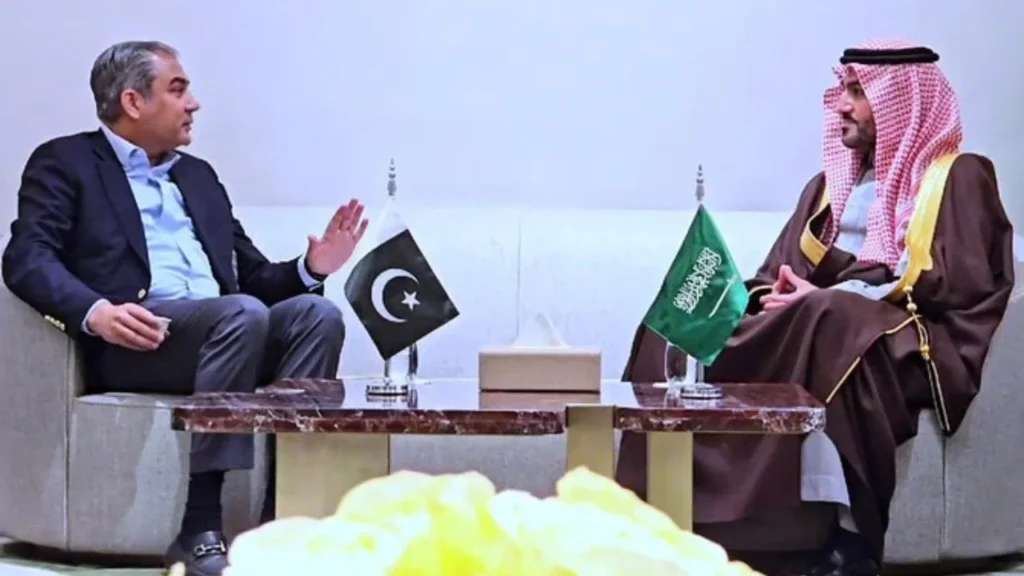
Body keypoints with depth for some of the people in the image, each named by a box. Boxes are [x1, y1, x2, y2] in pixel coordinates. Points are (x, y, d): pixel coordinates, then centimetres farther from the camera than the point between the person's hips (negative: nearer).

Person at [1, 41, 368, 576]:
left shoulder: (198, 174, 29)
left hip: (222, 332, 6)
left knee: (316, 314, -22)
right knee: (244, 313, -33)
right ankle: (197, 527, -33)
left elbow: (251, 276, 27)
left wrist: (309, 268, 5)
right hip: (135, 338, -6)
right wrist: (95, 311, -26)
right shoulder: (65, 162, 10)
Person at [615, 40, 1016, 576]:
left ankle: (845, 533, -45)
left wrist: (829, 295, -15)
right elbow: (778, 273, 18)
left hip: (914, 342, -6)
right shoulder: (831, 182, 25)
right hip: (819, 323, 6)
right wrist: (778, 297, -8)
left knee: (828, 321, -41)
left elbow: (958, 285, -9)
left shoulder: (959, 177, 6)